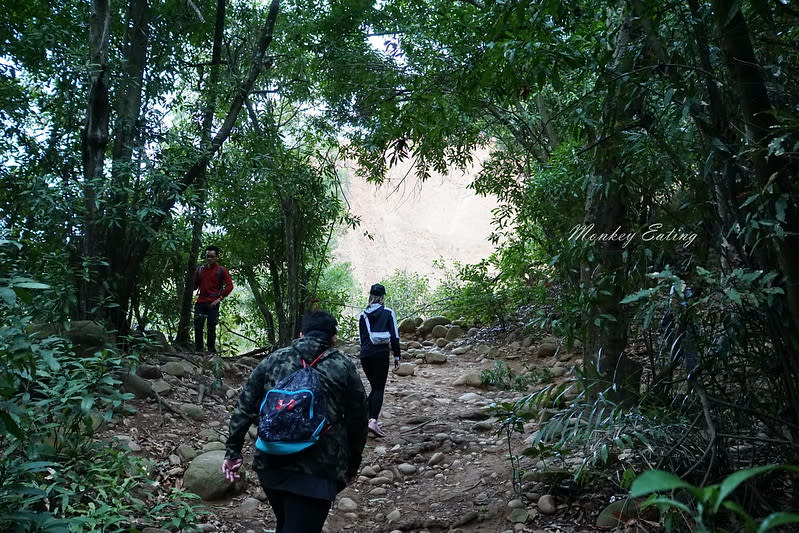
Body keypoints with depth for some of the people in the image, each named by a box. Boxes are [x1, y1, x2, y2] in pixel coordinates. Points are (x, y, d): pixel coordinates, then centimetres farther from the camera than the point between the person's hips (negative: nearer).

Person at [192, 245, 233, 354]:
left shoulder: (221, 270, 2)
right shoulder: (200, 269, 15)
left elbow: (229, 285, -4)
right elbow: (194, 286, 19)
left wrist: (220, 298, -11)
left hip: (213, 304, -4)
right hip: (200, 303, 4)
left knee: (211, 328, -2)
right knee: (198, 327, 0)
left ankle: (211, 351, 7)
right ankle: (198, 349, 9)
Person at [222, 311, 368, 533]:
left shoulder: (273, 360, 7)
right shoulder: (344, 367, 1)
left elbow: (244, 408, 5)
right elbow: (358, 421, 5)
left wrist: (233, 450, 11)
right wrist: (353, 464, 16)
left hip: (270, 465, 4)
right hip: (317, 471, -4)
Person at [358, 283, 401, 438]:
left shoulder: (363, 315, 9)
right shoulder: (388, 313, 0)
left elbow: (362, 338, 12)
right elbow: (395, 337, -2)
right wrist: (397, 356, 5)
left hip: (365, 354, 4)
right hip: (381, 353, -4)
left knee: (374, 387, 17)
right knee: (379, 389, -1)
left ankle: (369, 419, 16)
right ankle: (373, 420, -17)